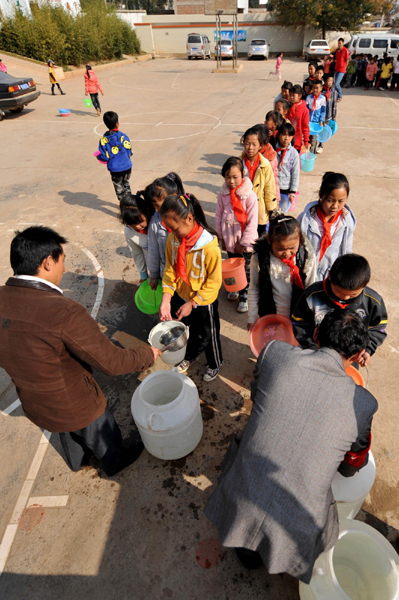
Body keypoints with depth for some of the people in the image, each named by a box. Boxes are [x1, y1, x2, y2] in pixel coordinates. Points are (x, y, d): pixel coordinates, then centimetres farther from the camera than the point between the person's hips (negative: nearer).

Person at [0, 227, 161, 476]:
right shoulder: (65, 313, -39)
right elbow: (112, 361, -29)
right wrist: (147, 355, -11)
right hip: (74, 404, -6)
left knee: (70, 430, 36)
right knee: (102, 434, 27)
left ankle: (77, 460, 66)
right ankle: (115, 461, 57)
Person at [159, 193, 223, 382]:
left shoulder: (209, 246, -29)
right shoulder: (173, 239, -11)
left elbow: (213, 282, -21)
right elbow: (170, 269, -4)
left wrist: (192, 304, -19)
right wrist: (166, 299, -15)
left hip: (203, 302, -5)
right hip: (180, 296, 5)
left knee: (207, 335, 18)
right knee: (189, 331, 27)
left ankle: (215, 364, 48)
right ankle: (191, 356, 58)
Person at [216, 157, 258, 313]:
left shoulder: (250, 195, -17)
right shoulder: (223, 194, -5)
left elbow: (252, 222, -15)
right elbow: (219, 216, 3)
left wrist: (243, 242, -13)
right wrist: (222, 237, 4)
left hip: (245, 242, -3)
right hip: (229, 239, 4)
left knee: (245, 269, 10)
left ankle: (243, 295, 27)